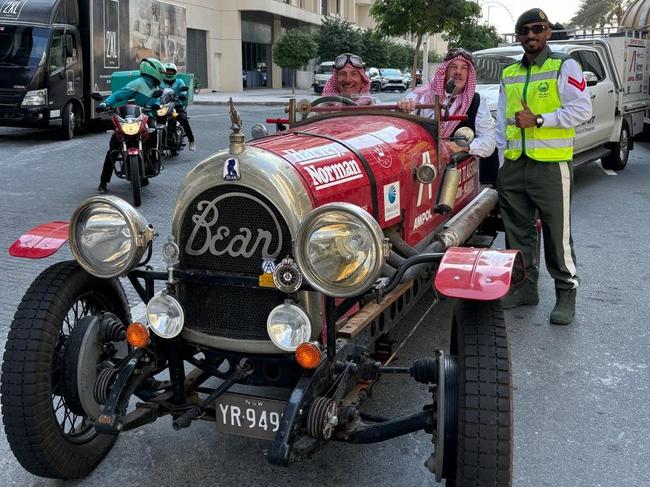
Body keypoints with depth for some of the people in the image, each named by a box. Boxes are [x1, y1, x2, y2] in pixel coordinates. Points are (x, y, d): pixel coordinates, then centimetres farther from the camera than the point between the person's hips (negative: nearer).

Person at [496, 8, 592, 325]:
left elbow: (582, 109, -10)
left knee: (557, 234, -3)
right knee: (518, 232, 10)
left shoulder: (564, 67, 0)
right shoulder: (508, 74, 16)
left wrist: (539, 119, -15)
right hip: (513, 166, 6)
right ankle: (525, 286, 22)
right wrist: (502, 160, 12)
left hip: (551, 165, -5)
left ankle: (566, 293, 8)